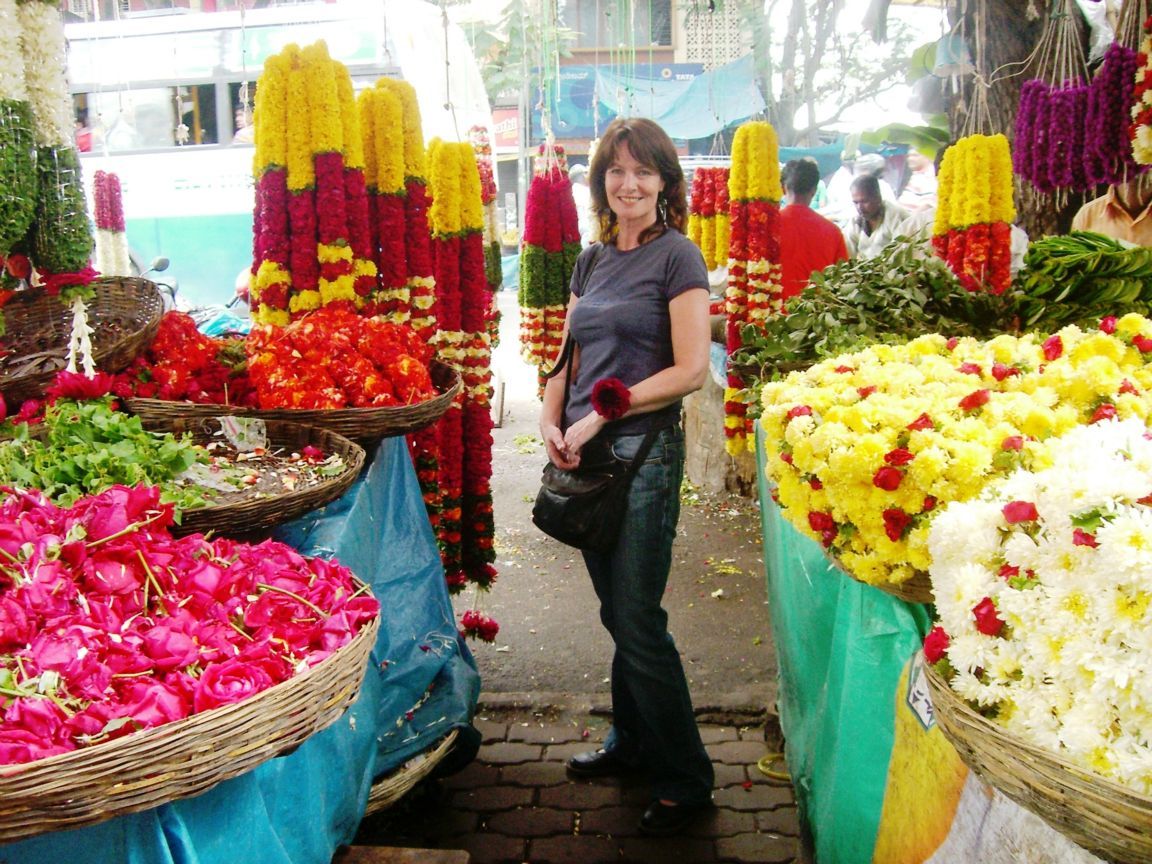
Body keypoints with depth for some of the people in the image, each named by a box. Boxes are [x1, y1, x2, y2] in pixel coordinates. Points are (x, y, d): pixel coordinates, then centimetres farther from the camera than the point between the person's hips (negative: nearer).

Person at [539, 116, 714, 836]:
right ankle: (631, 743, 35)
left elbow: (691, 370, -13)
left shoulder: (677, 256, -6)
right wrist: (552, 419, -3)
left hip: (644, 453, -6)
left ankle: (686, 781, 15)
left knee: (639, 621, -2)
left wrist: (603, 412, -15)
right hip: (588, 455, 6)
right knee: (616, 613, 16)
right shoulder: (592, 261, 14)